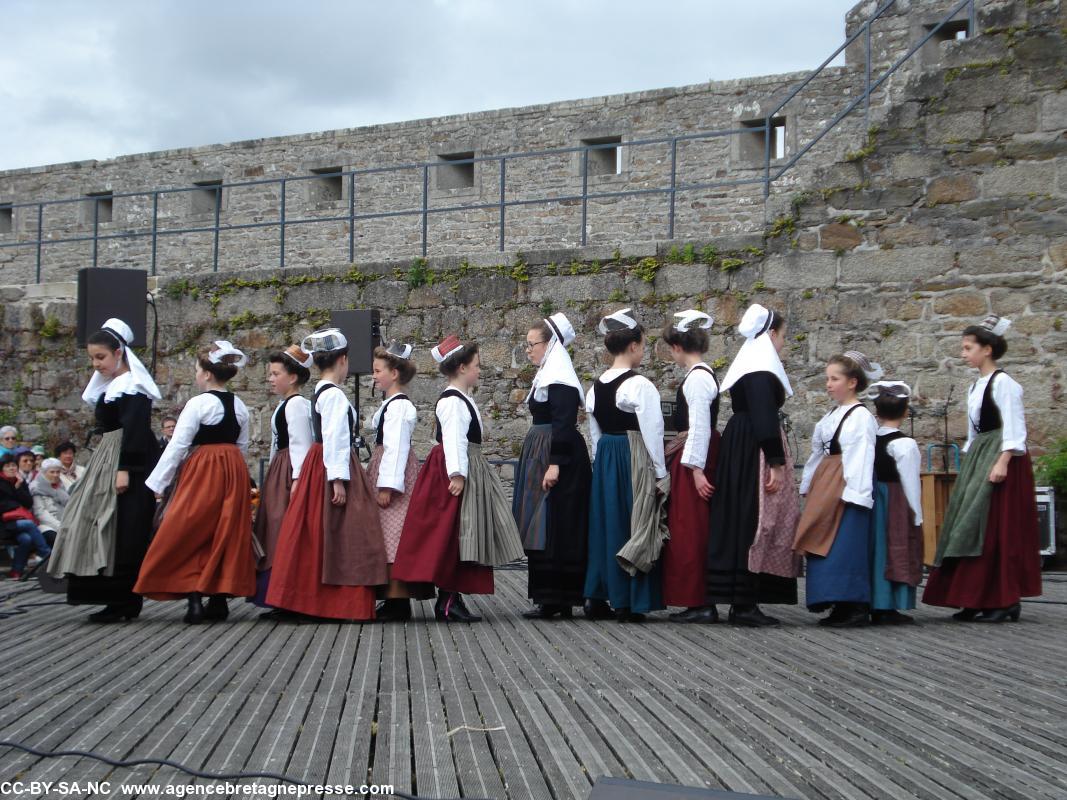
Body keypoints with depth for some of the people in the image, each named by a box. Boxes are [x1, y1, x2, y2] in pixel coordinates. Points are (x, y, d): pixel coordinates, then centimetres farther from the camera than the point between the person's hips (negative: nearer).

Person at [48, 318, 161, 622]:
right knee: (101, 527, 10)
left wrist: (124, 469, -25)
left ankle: (124, 602, -3)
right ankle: (115, 597, 14)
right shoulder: (109, 386, 18)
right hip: (107, 460, 10)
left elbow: (134, 430, -20)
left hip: (130, 463, -10)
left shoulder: (131, 386, -12)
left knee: (122, 532, -8)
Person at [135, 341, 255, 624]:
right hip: (234, 472, 6)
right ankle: (220, 598, 14)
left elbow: (177, 446, -14)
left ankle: (194, 598, -9)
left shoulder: (198, 404, -13)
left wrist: (156, 482, -9)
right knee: (225, 533, 11)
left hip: (202, 472, -6)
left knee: (187, 534, 0)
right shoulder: (239, 406, 7)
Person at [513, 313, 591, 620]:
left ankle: (553, 599, -5)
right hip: (540, 455, 10)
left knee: (553, 529, -8)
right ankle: (553, 598, 15)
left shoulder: (560, 378, -14)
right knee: (542, 529, 11)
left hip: (558, 453, -10)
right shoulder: (546, 375, 17)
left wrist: (555, 464, -26)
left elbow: (564, 423, -21)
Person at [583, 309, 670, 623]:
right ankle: (629, 603, 3)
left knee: (605, 525, 13)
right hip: (634, 460, -7)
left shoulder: (595, 388, 9)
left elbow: (596, 434, 13)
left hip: (604, 461, 7)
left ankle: (598, 598, 18)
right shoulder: (639, 385, -13)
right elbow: (652, 432, -14)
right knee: (635, 528, 0)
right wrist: (660, 474, -8)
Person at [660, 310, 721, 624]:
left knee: (691, 530, -5)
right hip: (694, 458, 10)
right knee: (688, 530, 13)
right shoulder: (703, 374, 14)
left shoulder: (697, 378, -16)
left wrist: (696, 468, -20)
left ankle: (700, 603, -1)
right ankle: (698, 601, 18)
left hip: (693, 459, -10)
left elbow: (700, 427, -20)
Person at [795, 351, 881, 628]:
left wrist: (854, 493, -21)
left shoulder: (861, 416, -9)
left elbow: (861, 457, -16)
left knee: (845, 548, -9)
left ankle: (857, 608, -3)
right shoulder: (831, 416, 17)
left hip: (845, 487, -9)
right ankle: (840, 606, 16)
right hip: (824, 486, 9)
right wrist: (809, 485, 17)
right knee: (824, 546, 9)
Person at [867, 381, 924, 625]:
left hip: (873, 504, 6)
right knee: (897, 553, -1)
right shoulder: (904, 443, -12)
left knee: (878, 552, 12)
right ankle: (888, 608, -3)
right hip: (897, 506, -6)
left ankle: (875, 606, 16)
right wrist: (916, 516, -5)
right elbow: (910, 482, -12)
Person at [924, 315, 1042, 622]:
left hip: (1001, 459, -9)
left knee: (997, 528, -8)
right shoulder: (975, 387, 16)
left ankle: (1006, 601, -3)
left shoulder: (1003, 382, -11)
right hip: (978, 458, 9)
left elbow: (1013, 427, -16)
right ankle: (977, 600, 10)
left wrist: (1003, 461, -23)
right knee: (971, 527, 6)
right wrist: (968, 463, 17)